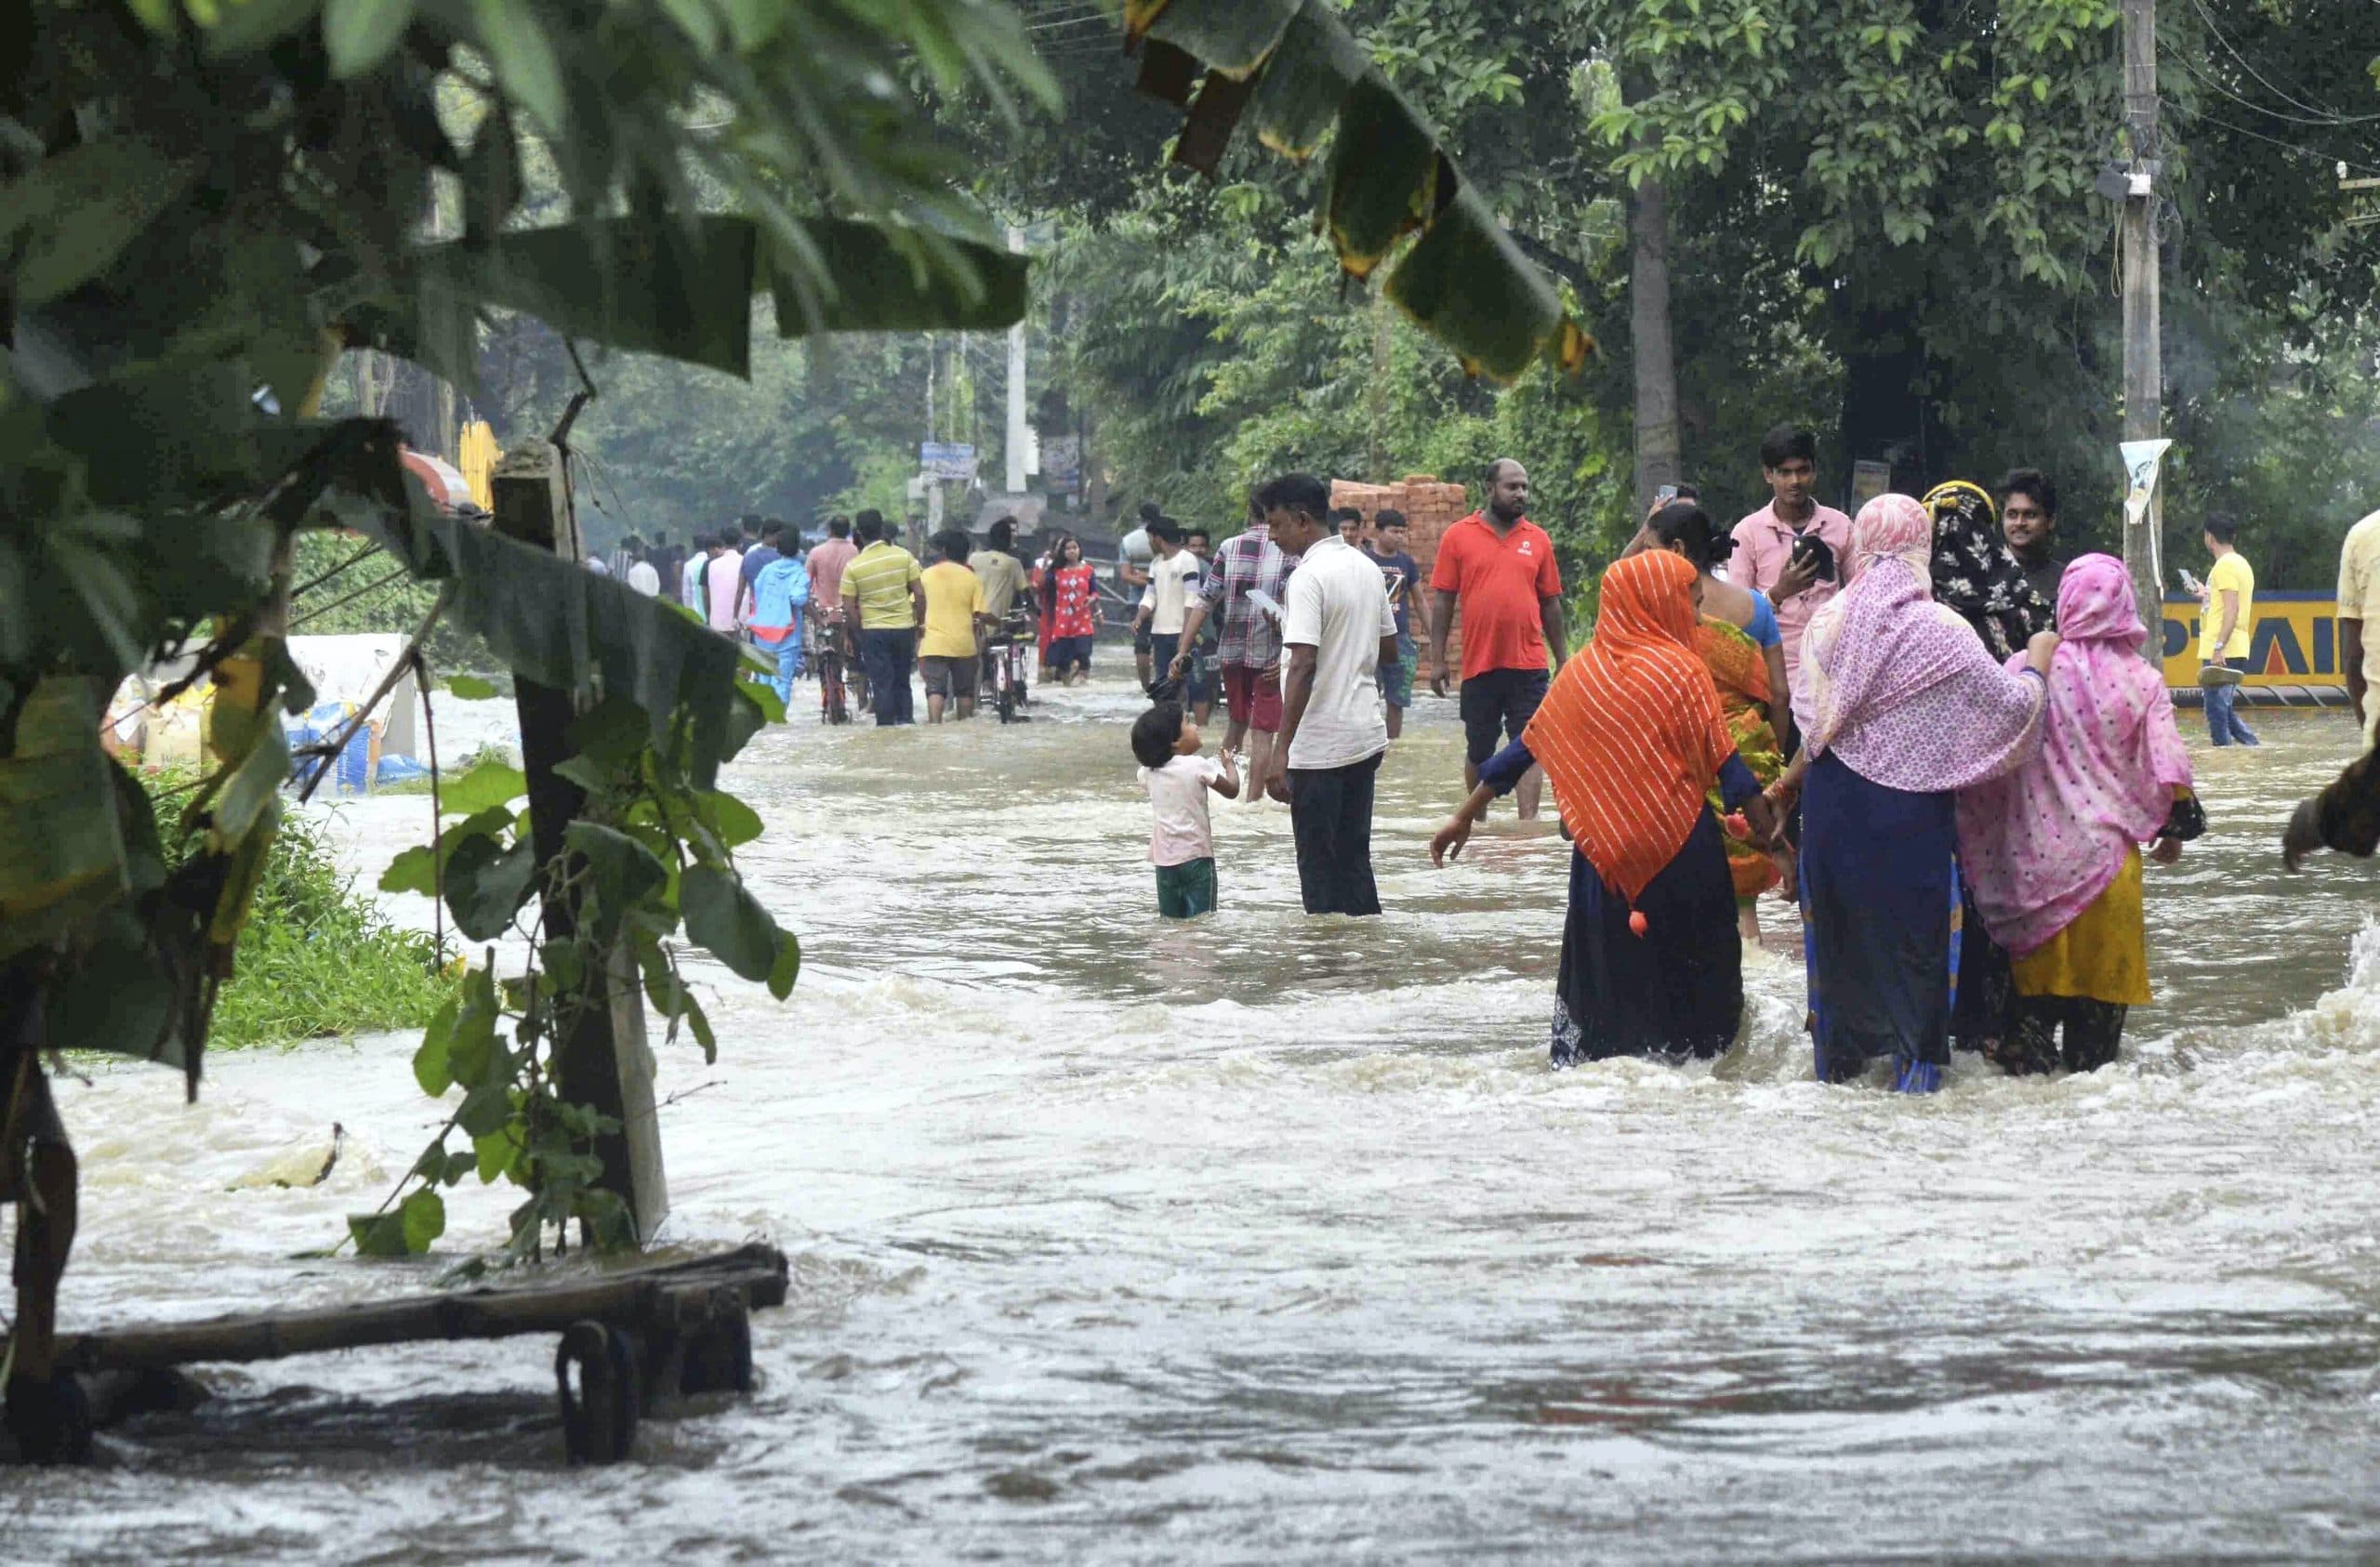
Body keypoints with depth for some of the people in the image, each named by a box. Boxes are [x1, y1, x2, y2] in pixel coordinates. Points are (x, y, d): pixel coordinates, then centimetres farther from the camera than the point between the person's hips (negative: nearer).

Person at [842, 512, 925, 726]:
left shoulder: (853, 567, -9)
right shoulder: (904, 557, -6)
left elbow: (849, 608, -7)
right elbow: (919, 594, -5)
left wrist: (855, 634, 5)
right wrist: (919, 622, 7)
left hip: (873, 630, -2)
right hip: (904, 628, 2)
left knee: (881, 683, 4)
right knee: (902, 681, 16)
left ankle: (886, 724, 3)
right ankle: (906, 719, 14)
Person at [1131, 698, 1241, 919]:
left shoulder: (1148, 772, 2)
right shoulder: (1197, 766, -13)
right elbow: (1231, 790, -5)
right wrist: (1229, 764, 14)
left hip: (1164, 858, 5)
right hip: (1195, 855, -5)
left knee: (1170, 918, 11)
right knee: (1200, 918, -3)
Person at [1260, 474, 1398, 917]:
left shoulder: (1309, 577, -16)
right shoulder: (1366, 568, 11)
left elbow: (1303, 667, -23)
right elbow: (1389, 648, 20)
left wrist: (1281, 751, -24)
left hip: (1320, 746, -8)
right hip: (1366, 735, 8)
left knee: (1319, 868, 0)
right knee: (1355, 859, 14)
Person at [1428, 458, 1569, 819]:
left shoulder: (1538, 539, 7)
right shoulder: (1459, 536, 1)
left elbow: (1550, 603, 12)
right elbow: (1442, 601, 1)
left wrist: (1563, 660, 10)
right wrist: (1437, 660, -3)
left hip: (1528, 666, 1)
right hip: (1478, 665, -1)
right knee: (1478, 750, 12)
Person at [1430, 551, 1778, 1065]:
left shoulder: (1582, 670, 3)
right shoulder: (1681, 670, -8)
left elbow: (1526, 748, 6)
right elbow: (1727, 768, -11)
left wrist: (1465, 816, 13)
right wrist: (1773, 839, -9)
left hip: (1602, 851, 4)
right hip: (1681, 849, -4)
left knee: (1604, 971, 12)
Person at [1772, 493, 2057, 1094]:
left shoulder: (1827, 624, -2)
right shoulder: (1941, 632, -13)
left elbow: (1814, 723, 3)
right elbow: (2012, 704, -7)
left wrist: (1788, 782, 17)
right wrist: (2037, 661, 11)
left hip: (1834, 804, 4)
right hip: (1911, 812, -4)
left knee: (1838, 929, 15)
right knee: (1915, 932, 8)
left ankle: (1837, 1062, 23)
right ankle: (1916, 1065, 10)